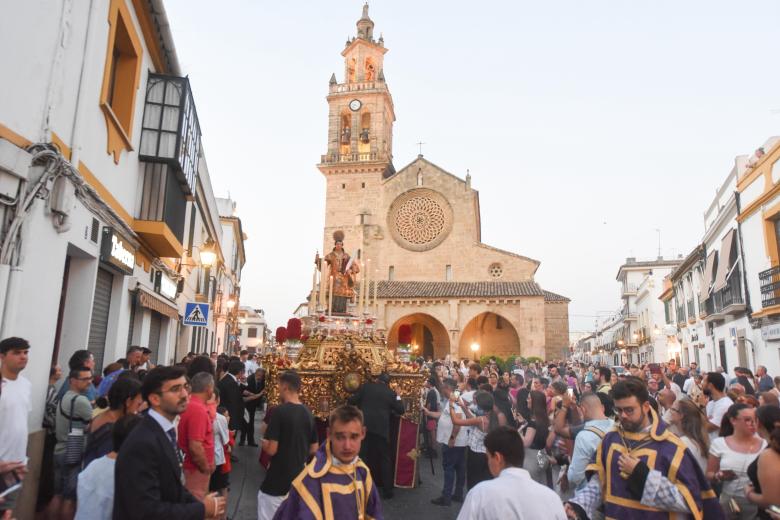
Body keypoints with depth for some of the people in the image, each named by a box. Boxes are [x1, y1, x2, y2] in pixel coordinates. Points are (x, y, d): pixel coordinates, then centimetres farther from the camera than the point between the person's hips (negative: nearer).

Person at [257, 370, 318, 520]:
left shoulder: (280, 411, -17)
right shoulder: (308, 413, 2)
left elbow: (271, 449, -19)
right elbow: (314, 449, 9)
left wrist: (264, 443, 1)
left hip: (277, 482, -6)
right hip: (300, 479, 6)